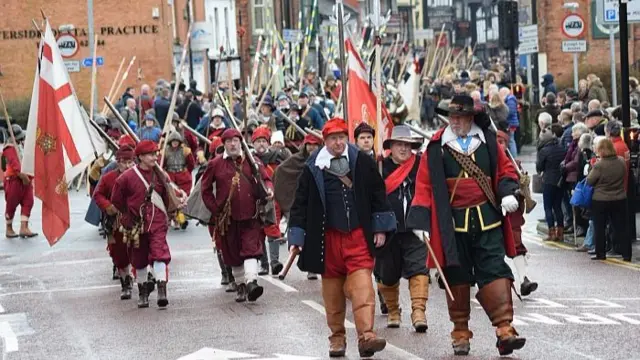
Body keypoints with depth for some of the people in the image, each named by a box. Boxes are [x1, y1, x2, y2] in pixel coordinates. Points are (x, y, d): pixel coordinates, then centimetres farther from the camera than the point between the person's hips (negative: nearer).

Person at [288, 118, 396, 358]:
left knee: (362, 288, -12)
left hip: (358, 236, -1)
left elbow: (378, 194, 8)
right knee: (332, 290, 8)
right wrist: (296, 237, 2)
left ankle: (366, 335, -18)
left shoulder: (363, 163, 4)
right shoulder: (313, 169, 3)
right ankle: (337, 337, 19)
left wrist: (380, 228, 5)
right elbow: (301, 203, 6)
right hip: (327, 239, 1)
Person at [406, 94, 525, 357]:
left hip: (487, 220, 1)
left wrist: (508, 193, -7)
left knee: (495, 271, -7)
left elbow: (505, 169, 13)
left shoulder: (487, 141, 6)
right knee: (457, 277, 6)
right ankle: (460, 334, 17)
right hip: (452, 224, -1)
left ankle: (505, 329, -11)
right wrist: (420, 222, -7)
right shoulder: (436, 147, 0)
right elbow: (424, 186, -1)